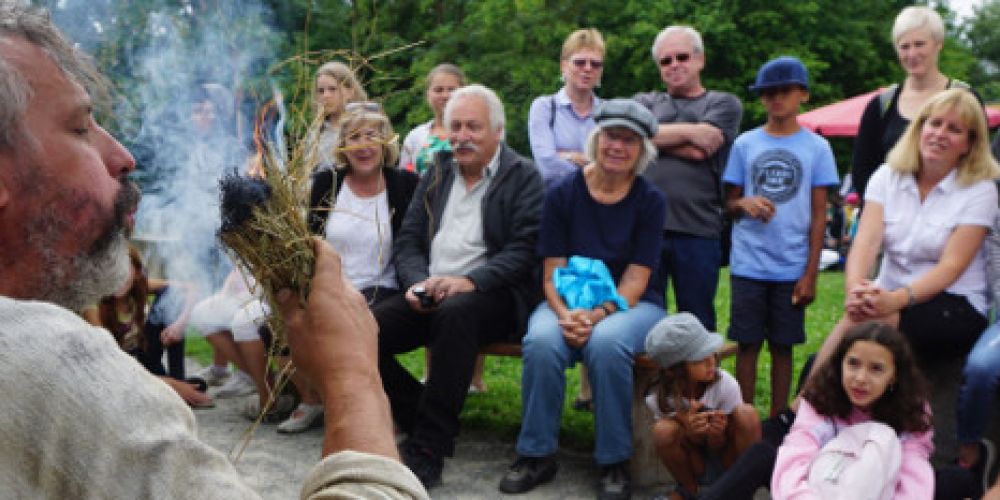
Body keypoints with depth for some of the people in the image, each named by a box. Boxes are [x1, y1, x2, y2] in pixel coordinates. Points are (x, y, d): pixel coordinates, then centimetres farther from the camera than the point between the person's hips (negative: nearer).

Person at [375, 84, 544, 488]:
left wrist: (469, 281, -23)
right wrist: (417, 282, -7)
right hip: (428, 293, 5)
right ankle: (425, 419, -3)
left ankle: (427, 450, -30)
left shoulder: (523, 177, 3)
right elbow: (407, 241, 15)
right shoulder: (436, 175, 19)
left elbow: (525, 250, -8)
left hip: (490, 294, -5)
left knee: (454, 314, -38)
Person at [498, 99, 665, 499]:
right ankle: (536, 455, -15)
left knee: (606, 343, -35)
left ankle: (614, 462, -18)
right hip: (569, 301, 1)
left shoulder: (650, 200, -1)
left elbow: (635, 279, -7)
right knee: (541, 341, -32)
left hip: (632, 305, -1)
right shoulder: (562, 193, 1)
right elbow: (552, 273, -2)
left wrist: (598, 315, -24)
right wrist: (566, 315, -21)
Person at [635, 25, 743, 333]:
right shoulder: (646, 102, 21)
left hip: (698, 230, -1)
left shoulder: (723, 104, 14)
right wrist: (687, 133, -4)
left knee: (697, 322, 6)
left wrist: (657, 136, 2)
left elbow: (703, 149, -5)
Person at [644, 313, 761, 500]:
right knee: (663, 430, -32)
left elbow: (717, 447, -15)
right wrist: (691, 433, -39)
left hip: (722, 448, 0)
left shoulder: (726, 385, -24)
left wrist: (717, 434, -39)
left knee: (747, 414, -29)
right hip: (694, 454, 0)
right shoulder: (660, 397, -24)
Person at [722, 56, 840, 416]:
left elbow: (819, 214, 3)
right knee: (747, 344, 4)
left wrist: (811, 273, -3)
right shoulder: (745, 144, 5)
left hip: (791, 268, 0)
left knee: (782, 346, 7)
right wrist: (745, 204, -15)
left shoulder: (816, 147, 3)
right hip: (748, 265, 1)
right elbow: (730, 203, 10)